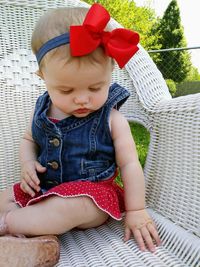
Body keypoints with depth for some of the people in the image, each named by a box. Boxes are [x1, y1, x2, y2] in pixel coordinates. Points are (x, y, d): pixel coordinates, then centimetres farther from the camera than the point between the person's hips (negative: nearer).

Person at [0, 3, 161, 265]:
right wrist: (27, 164, -7)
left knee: (68, 208, -36)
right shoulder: (42, 110, -4)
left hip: (92, 193, -5)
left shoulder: (111, 119, -16)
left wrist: (136, 211, -8)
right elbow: (28, 140, 15)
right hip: (45, 187, 6)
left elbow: (130, 164, -10)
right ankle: (37, 231, -17)